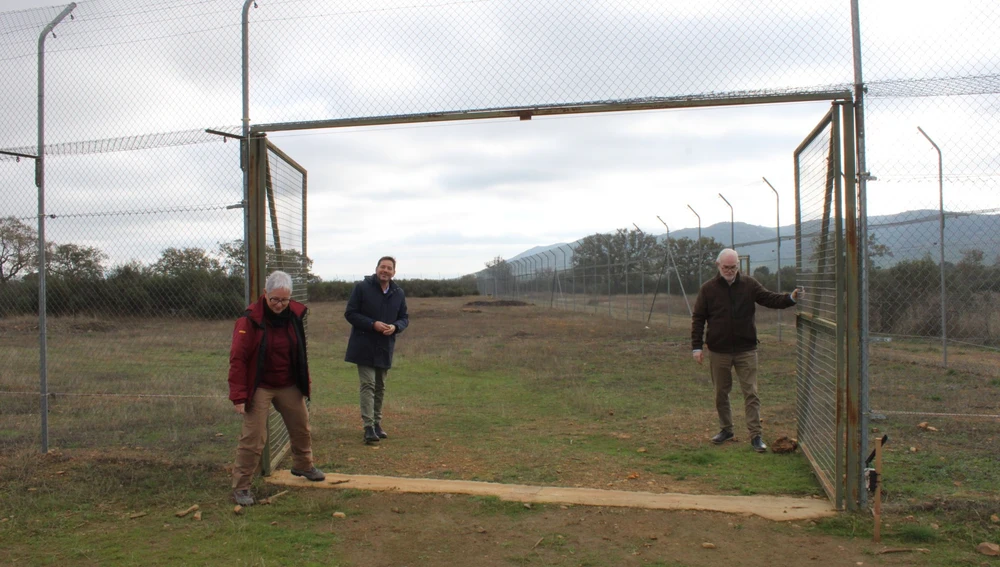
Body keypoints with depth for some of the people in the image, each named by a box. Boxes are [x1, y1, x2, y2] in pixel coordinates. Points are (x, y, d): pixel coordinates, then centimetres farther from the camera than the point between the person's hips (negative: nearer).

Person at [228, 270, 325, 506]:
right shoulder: (250, 319, -19)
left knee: (301, 427, 18)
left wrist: (304, 382, 11)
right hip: (259, 387, -5)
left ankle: (303, 465, 43)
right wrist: (238, 396, -22)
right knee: (253, 438, -6)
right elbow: (238, 358, -19)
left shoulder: (295, 314, -4)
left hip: (289, 386, 6)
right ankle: (240, 486, 8)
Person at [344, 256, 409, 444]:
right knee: (368, 385, -10)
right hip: (364, 346, -5)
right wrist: (373, 324, -20)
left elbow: (404, 318, 12)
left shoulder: (399, 293, 6)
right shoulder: (361, 288, -7)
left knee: (380, 387, 13)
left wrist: (395, 327, -12)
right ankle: (369, 427, -10)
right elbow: (350, 314, -8)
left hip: (385, 347, 5)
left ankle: (377, 423, 24)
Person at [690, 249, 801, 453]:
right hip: (718, 351, 0)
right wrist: (697, 346, -5)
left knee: (751, 393, -2)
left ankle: (755, 435, 3)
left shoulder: (749, 285, 2)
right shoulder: (708, 288, -1)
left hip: (746, 350, 0)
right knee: (721, 393, 12)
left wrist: (791, 298, -22)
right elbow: (698, 318, 0)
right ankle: (726, 430, 28)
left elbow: (770, 299, -2)